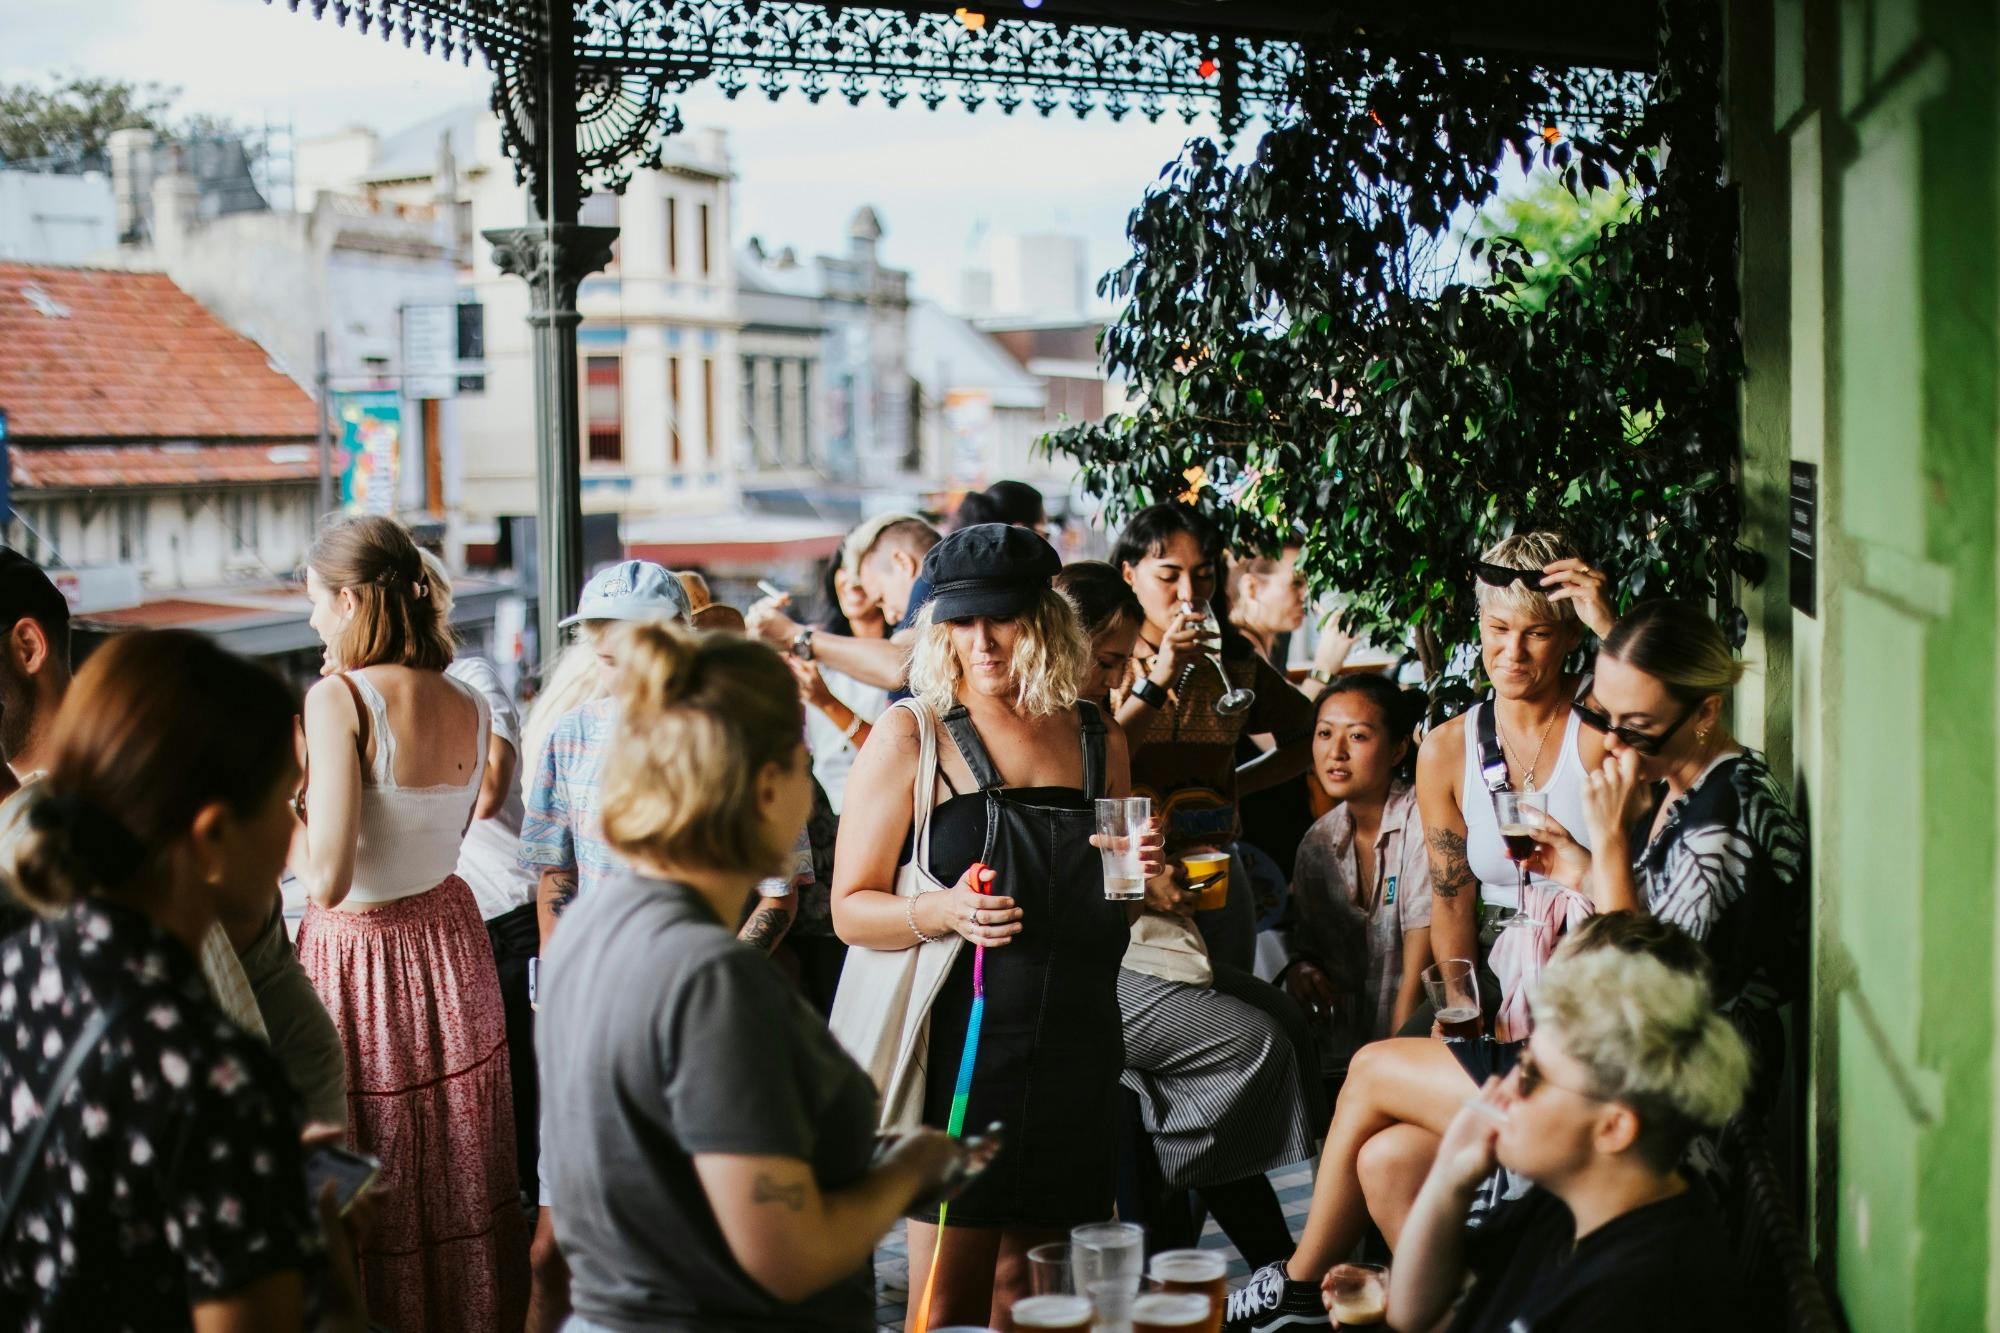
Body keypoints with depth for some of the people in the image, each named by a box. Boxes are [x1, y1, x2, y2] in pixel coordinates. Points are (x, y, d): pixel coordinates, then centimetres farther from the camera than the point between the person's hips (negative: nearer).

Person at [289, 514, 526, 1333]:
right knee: (460, 1177, 19)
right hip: (450, 944, 6)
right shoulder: (468, 707, -1)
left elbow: (328, 880, -24)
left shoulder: (338, 699, -19)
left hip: (360, 955, -6)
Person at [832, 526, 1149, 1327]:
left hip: (1074, 1050, 4)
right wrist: (943, 912, -23)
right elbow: (851, 910, -5)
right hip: (961, 1044, -4)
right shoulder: (911, 734, -3)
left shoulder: (1099, 744, 10)